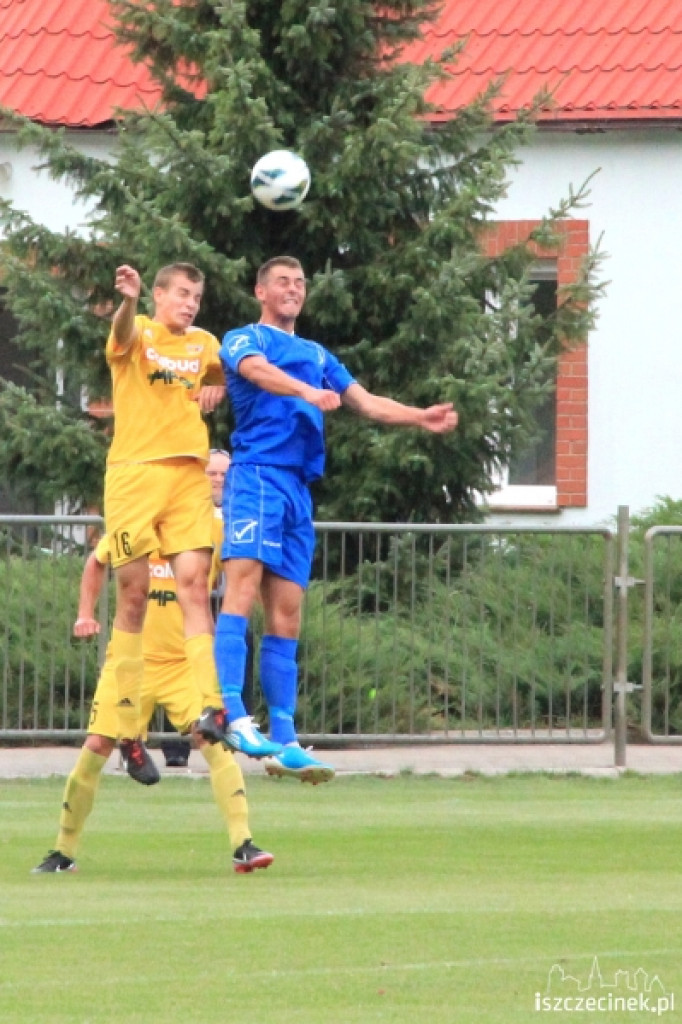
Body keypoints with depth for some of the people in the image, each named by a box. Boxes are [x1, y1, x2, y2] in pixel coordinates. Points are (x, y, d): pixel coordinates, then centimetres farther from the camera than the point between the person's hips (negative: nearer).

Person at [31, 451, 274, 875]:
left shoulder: (218, 528, -4)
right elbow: (97, 563, 15)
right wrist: (86, 613, 5)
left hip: (187, 661, -1)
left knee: (215, 741, -20)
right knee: (96, 747, 0)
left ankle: (243, 845, -19)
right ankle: (64, 852, 16)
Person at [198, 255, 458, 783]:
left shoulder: (318, 356, 28)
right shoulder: (244, 340, 7)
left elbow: (365, 401, 21)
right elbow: (258, 370, -15)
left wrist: (422, 417, 4)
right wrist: (307, 392, -34)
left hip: (298, 487, 7)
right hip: (256, 474, -7)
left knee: (286, 616, 4)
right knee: (243, 582, -23)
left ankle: (284, 741, 3)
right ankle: (229, 709, -36)